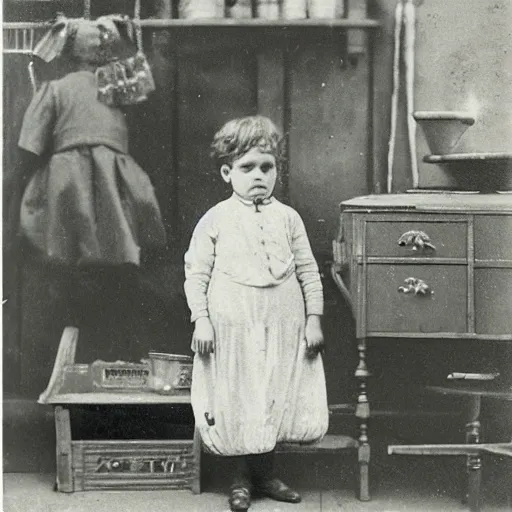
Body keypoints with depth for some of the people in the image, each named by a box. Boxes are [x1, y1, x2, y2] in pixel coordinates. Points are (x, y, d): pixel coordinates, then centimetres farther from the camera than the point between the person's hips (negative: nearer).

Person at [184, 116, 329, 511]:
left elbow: (309, 271, 8)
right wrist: (201, 320, -6)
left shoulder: (287, 218, 5)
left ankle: (263, 474, 26)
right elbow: (196, 271, 0)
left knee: (277, 401, 8)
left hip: (283, 327, 3)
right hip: (233, 327, -2)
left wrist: (314, 319, 4)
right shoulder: (216, 220, -1)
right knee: (239, 403, 3)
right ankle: (243, 479, 19)